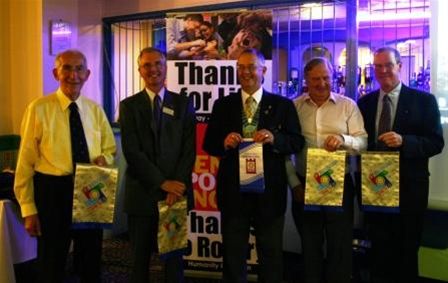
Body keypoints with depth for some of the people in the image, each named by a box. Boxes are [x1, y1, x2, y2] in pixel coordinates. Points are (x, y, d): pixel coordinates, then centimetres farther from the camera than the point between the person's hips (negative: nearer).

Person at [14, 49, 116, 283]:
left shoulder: (95, 110, 4)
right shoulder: (39, 109, -8)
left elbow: (110, 149, 15)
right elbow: (26, 161, -7)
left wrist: (103, 159, -9)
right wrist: (28, 209, -10)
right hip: (52, 192, -3)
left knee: (91, 263, 18)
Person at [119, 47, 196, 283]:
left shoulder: (183, 104, 6)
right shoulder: (129, 105, 3)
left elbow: (189, 149, 0)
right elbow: (132, 151, -7)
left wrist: (177, 186, -12)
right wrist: (163, 182, -13)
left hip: (176, 192, 1)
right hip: (142, 193, 0)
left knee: (174, 254, 9)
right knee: (140, 257, 11)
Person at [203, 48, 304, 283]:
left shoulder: (283, 105, 2)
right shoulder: (222, 105, 6)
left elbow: (297, 142, -3)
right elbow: (209, 144, 3)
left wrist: (274, 138, -22)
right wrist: (224, 142, -19)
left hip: (269, 190, -1)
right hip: (233, 189, 1)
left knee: (271, 253, 13)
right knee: (233, 253, 13)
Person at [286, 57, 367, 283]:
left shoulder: (348, 105, 0)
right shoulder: (294, 106, 2)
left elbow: (363, 141, -6)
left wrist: (344, 140, -27)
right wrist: (294, 183, -3)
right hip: (303, 185, 1)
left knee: (340, 245, 8)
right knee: (310, 245, 16)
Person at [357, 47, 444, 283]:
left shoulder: (424, 100, -2)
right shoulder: (364, 103, 8)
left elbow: (436, 143, -8)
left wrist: (404, 141, -24)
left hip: (409, 186, -3)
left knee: (407, 250, 10)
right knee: (379, 249, 14)